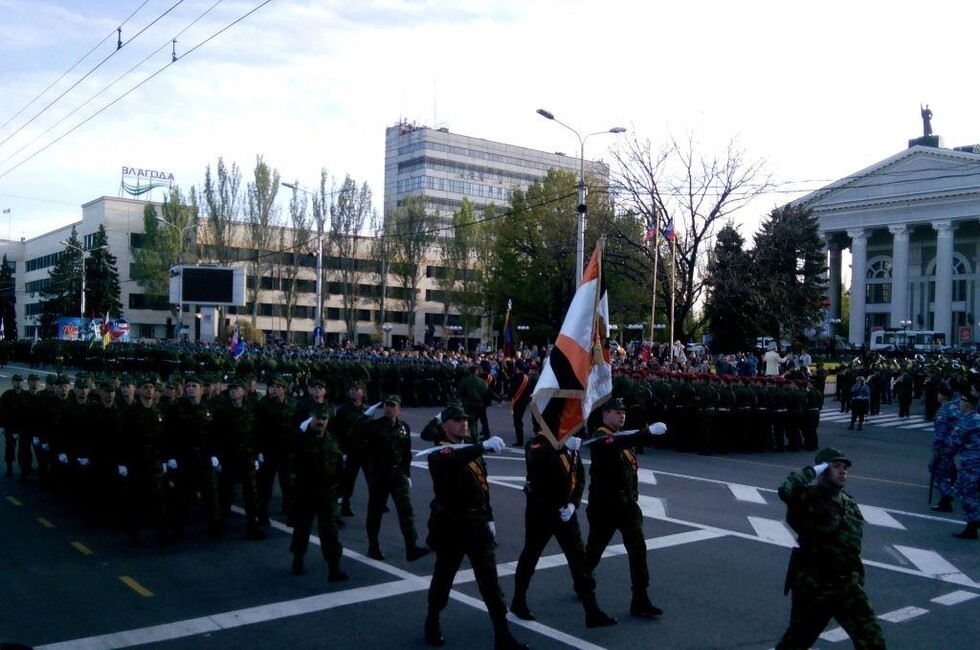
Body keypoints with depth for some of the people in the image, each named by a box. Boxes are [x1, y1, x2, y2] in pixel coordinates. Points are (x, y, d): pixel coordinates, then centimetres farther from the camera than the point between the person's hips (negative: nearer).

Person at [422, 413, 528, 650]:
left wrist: (489, 518, 13)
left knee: (490, 580, 0)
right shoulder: (438, 453, -11)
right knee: (443, 578, 10)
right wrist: (484, 446, -48)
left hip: (477, 525, 5)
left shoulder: (473, 452, 13)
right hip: (450, 527, -5)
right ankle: (432, 624, 33)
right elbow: (453, 460, -36)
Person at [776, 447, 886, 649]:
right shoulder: (809, 498, -14)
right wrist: (812, 471, -23)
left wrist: (857, 578, 20)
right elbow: (786, 491, -38)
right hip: (813, 588, -6)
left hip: (848, 587, 6)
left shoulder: (850, 504, 9)